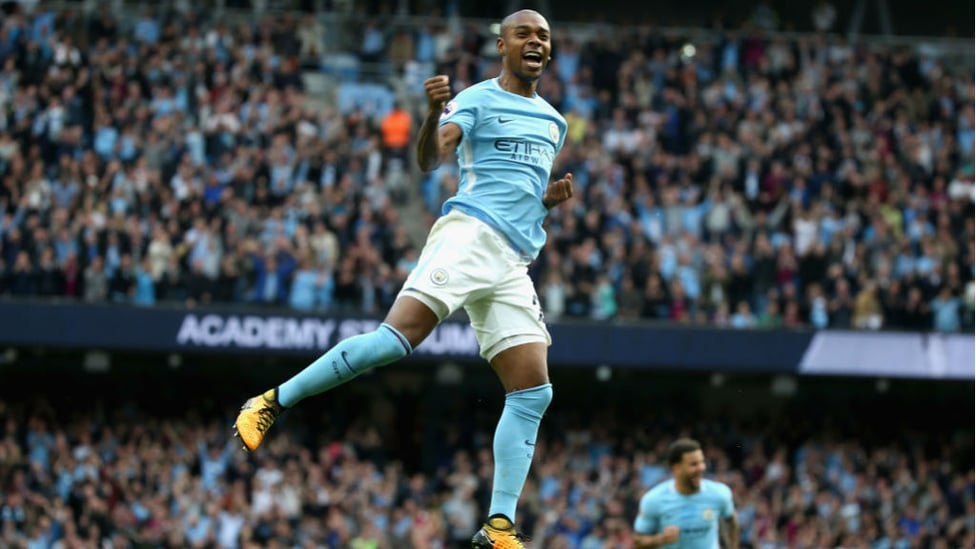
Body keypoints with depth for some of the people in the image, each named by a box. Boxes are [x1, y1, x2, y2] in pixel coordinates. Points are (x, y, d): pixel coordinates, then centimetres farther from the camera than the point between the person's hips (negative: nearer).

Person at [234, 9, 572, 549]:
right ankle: (272, 402, -15)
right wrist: (434, 113, -34)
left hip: (512, 263, 7)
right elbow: (430, 158, -13)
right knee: (397, 336, -26)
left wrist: (550, 198, 15)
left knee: (533, 392, -6)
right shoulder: (478, 99, 3)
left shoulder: (553, 122, 25)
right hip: (469, 234, -7)